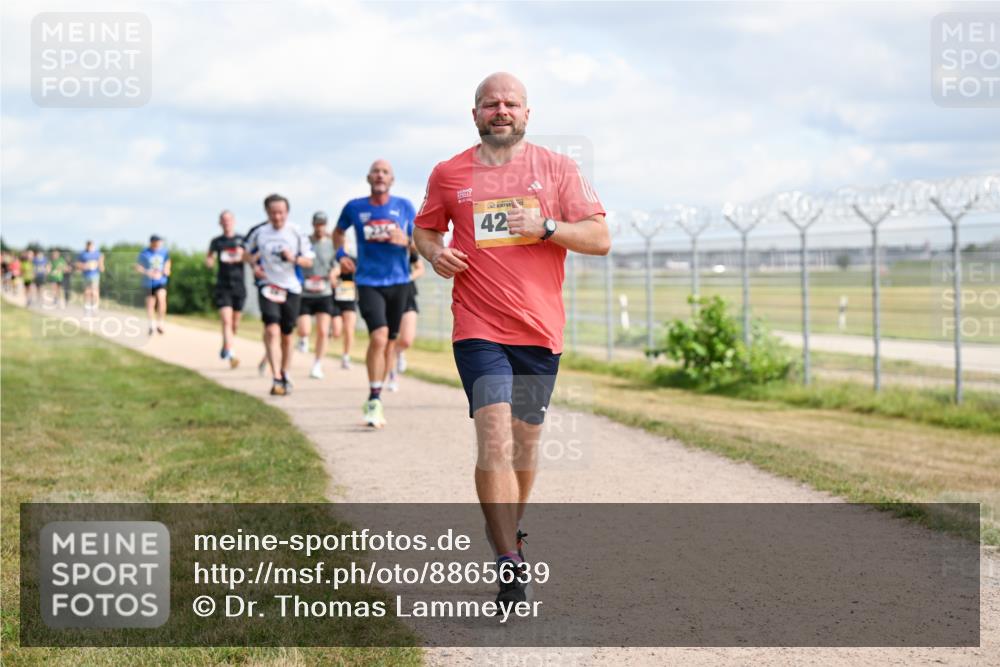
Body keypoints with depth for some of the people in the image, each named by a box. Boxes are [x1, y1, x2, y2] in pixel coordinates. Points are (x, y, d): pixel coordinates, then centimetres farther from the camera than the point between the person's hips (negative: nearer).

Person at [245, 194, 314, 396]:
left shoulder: (297, 233, 0)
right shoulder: (259, 233, 3)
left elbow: (309, 261, 3)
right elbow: (248, 254, 19)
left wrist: (294, 259, -16)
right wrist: (255, 265, -2)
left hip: (291, 289, 1)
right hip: (268, 287, -1)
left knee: (287, 335, 10)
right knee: (272, 330, -18)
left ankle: (285, 375, 30)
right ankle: (276, 379, -23)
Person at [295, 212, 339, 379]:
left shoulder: (331, 244, 5)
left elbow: (337, 266, 11)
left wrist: (333, 273, -12)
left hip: (324, 294, 1)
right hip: (305, 294, -1)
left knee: (323, 332, -7)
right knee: (303, 331, -11)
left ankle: (317, 366, 5)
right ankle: (303, 340, 26)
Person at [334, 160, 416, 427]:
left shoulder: (404, 207, 3)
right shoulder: (354, 207, 3)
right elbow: (339, 231, 22)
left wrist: (406, 241, -15)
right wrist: (340, 255, 4)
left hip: (398, 282, 2)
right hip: (368, 282, -2)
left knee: (389, 342, 9)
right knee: (378, 337, -20)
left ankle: (374, 398, 26)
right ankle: (374, 400, -11)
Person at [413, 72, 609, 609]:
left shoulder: (557, 169, 4)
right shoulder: (449, 175, 6)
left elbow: (600, 238, 0)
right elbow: (424, 228, 21)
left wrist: (546, 227, -16)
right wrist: (433, 252, -2)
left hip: (539, 330, 2)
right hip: (478, 329, -2)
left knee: (525, 440, 12)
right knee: (494, 438, -15)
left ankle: (510, 530, 34)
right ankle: (510, 565, -16)